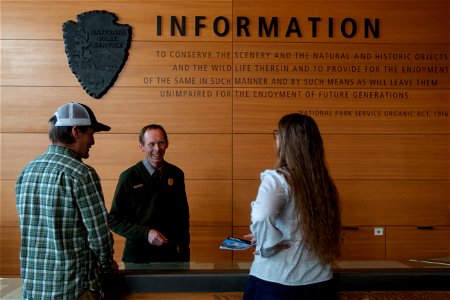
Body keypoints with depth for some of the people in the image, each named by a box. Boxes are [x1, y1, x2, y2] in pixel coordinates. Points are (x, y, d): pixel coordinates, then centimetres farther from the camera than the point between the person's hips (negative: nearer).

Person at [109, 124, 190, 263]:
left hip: (170, 253, 3)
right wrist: (145, 233, -18)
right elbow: (114, 220, -7)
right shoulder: (129, 177, -10)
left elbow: (183, 217, 7)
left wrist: (185, 252, 6)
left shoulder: (176, 175, 0)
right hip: (137, 255, -3)